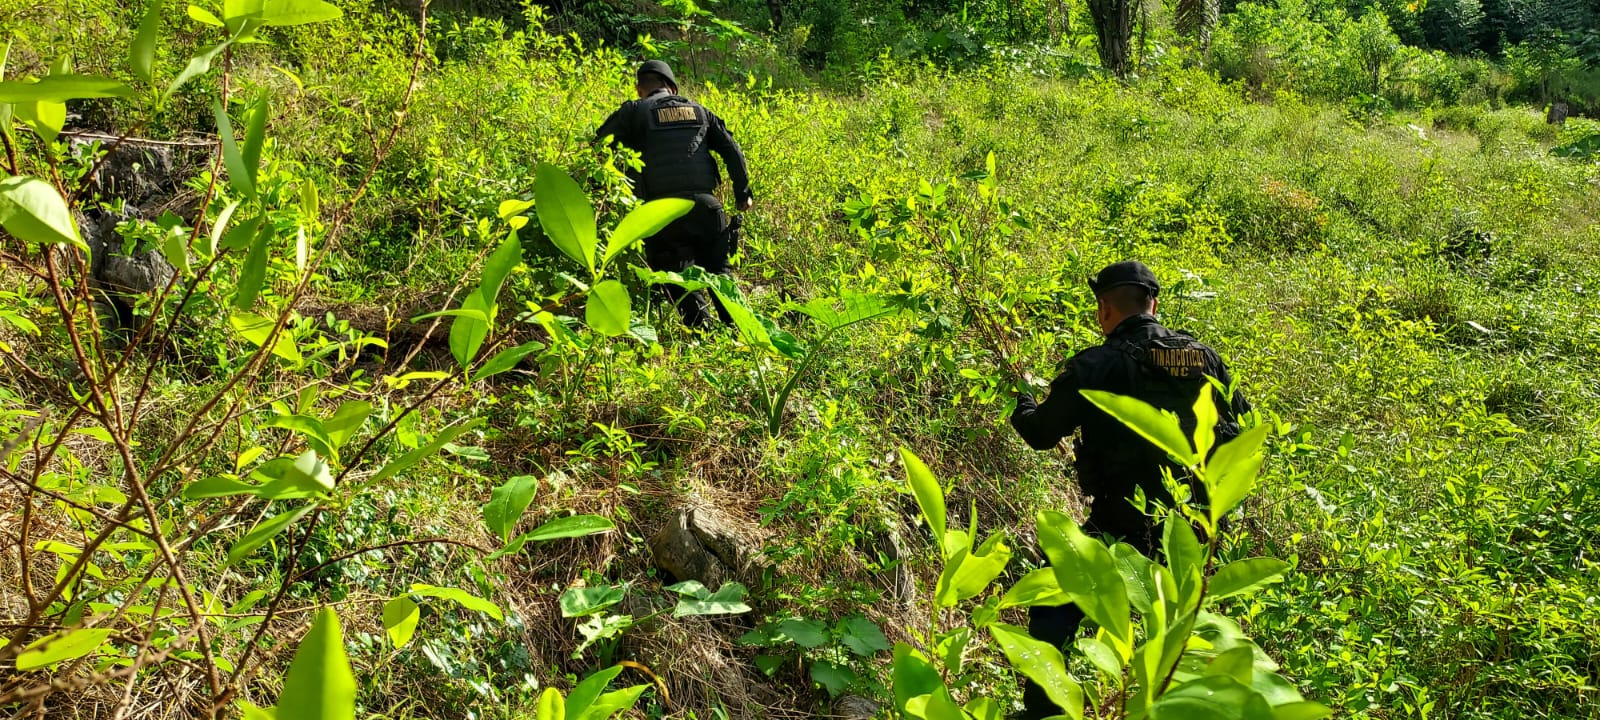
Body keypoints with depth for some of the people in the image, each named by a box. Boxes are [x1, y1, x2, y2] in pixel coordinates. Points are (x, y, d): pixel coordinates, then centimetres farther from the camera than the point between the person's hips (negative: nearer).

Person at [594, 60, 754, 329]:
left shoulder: (633, 112, 6)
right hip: (704, 204, 3)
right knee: (719, 272, 16)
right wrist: (743, 193, 22)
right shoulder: (697, 110, 17)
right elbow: (732, 150, 16)